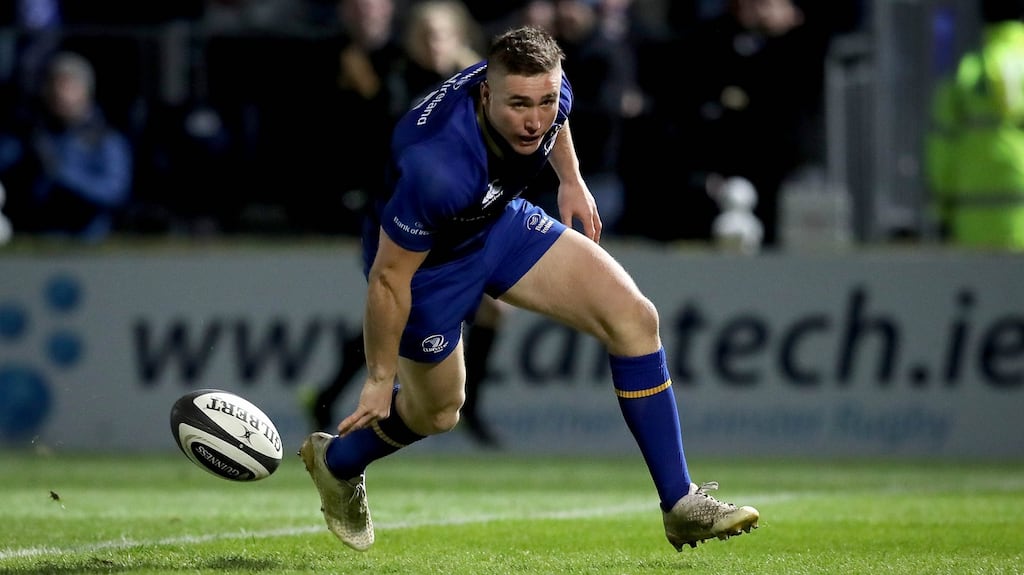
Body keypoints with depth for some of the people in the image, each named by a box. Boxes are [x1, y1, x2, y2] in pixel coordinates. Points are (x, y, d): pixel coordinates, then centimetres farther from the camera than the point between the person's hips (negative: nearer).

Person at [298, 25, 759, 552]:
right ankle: (335, 461, 49)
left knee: (634, 317, -8)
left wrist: (570, 180, 16)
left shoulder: (548, 93, -25)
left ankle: (682, 507, 0)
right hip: (420, 256, -6)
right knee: (437, 413, 13)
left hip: (501, 220, 6)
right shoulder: (438, 167, -44)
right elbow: (388, 277, -30)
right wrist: (380, 378, -20)